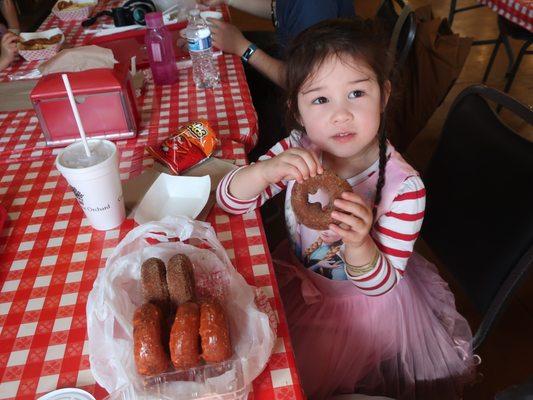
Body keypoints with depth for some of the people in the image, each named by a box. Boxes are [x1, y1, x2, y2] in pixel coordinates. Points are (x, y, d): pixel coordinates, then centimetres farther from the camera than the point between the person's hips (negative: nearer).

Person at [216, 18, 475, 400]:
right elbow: (230, 200, -19)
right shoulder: (298, 151, -20)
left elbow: (380, 285, -22)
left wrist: (358, 245, -45)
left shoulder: (403, 187, -30)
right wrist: (268, 170, -41)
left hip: (363, 307, -3)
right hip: (299, 282, 3)